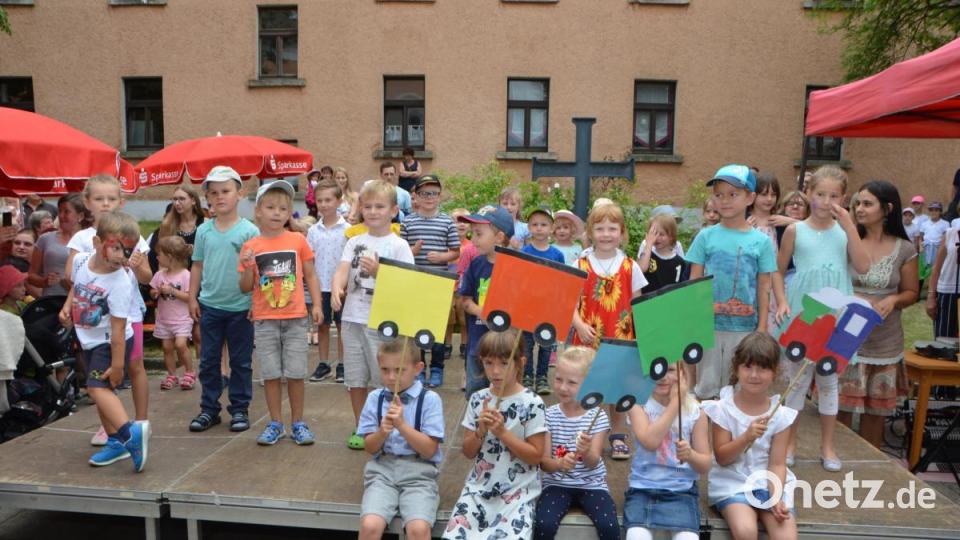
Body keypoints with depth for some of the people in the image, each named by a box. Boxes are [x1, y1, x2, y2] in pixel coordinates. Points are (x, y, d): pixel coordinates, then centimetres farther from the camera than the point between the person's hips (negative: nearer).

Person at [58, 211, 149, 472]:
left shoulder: (120, 284, -27)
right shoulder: (80, 260, -8)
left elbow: (118, 328, -26)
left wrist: (117, 364, -24)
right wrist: (67, 307, 1)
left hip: (110, 342, -8)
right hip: (90, 341, 8)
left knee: (98, 387, -21)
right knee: (100, 390, 13)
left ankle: (131, 432, -33)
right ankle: (116, 442, 23)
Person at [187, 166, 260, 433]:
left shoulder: (249, 230, -7)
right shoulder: (204, 230, 4)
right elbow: (197, 266, 9)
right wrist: (192, 298, 6)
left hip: (240, 306, -3)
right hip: (209, 305, 3)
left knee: (241, 361, 7)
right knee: (208, 360, 11)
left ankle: (240, 409, 19)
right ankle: (209, 409, 23)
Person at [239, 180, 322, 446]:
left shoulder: (298, 240, 1)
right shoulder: (250, 246, 2)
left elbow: (310, 275, 6)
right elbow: (245, 288, 4)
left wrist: (317, 304, -4)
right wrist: (247, 266, -14)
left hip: (295, 318, -1)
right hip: (264, 320, 1)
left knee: (295, 373, 4)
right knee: (271, 373, 7)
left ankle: (298, 422, 18)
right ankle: (275, 423, 20)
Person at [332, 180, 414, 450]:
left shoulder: (398, 245, -2)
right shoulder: (354, 242, 9)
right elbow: (343, 269, -6)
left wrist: (378, 272, -22)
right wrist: (336, 289, -27)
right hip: (352, 317, 4)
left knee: (386, 378, 2)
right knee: (355, 378, 13)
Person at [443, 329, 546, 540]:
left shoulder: (532, 404, -9)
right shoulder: (477, 399, 2)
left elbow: (536, 456, -8)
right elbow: (468, 452, 7)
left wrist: (502, 432, -17)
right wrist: (481, 431, -13)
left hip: (518, 491, -3)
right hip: (479, 487, 3)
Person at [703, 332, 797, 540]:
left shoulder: (780, 414, -2)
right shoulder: (723, 408, -7)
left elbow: (777, 464, -3)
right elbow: (722, 458, -7)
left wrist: (776, 498, -19)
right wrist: (746, 438, -23)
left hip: (769, 484, 2)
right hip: (732, 483, -2)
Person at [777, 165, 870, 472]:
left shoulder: (844, 230, 2)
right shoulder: (795, 230, -3)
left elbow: (863, 267, -11)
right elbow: (778, 272, 3)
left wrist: (849, 225, -14)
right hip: (801, 314, -1)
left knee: (829, 379, 12)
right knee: (799, 379, 7)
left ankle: (827, 446, 24)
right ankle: (790, 442, 22)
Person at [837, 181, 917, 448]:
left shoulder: (904, 250, -1)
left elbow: (912, 292, 7)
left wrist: (893, 300, -14)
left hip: (883, 342, 1)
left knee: (875, 411, 11)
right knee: (840, 406, 3)